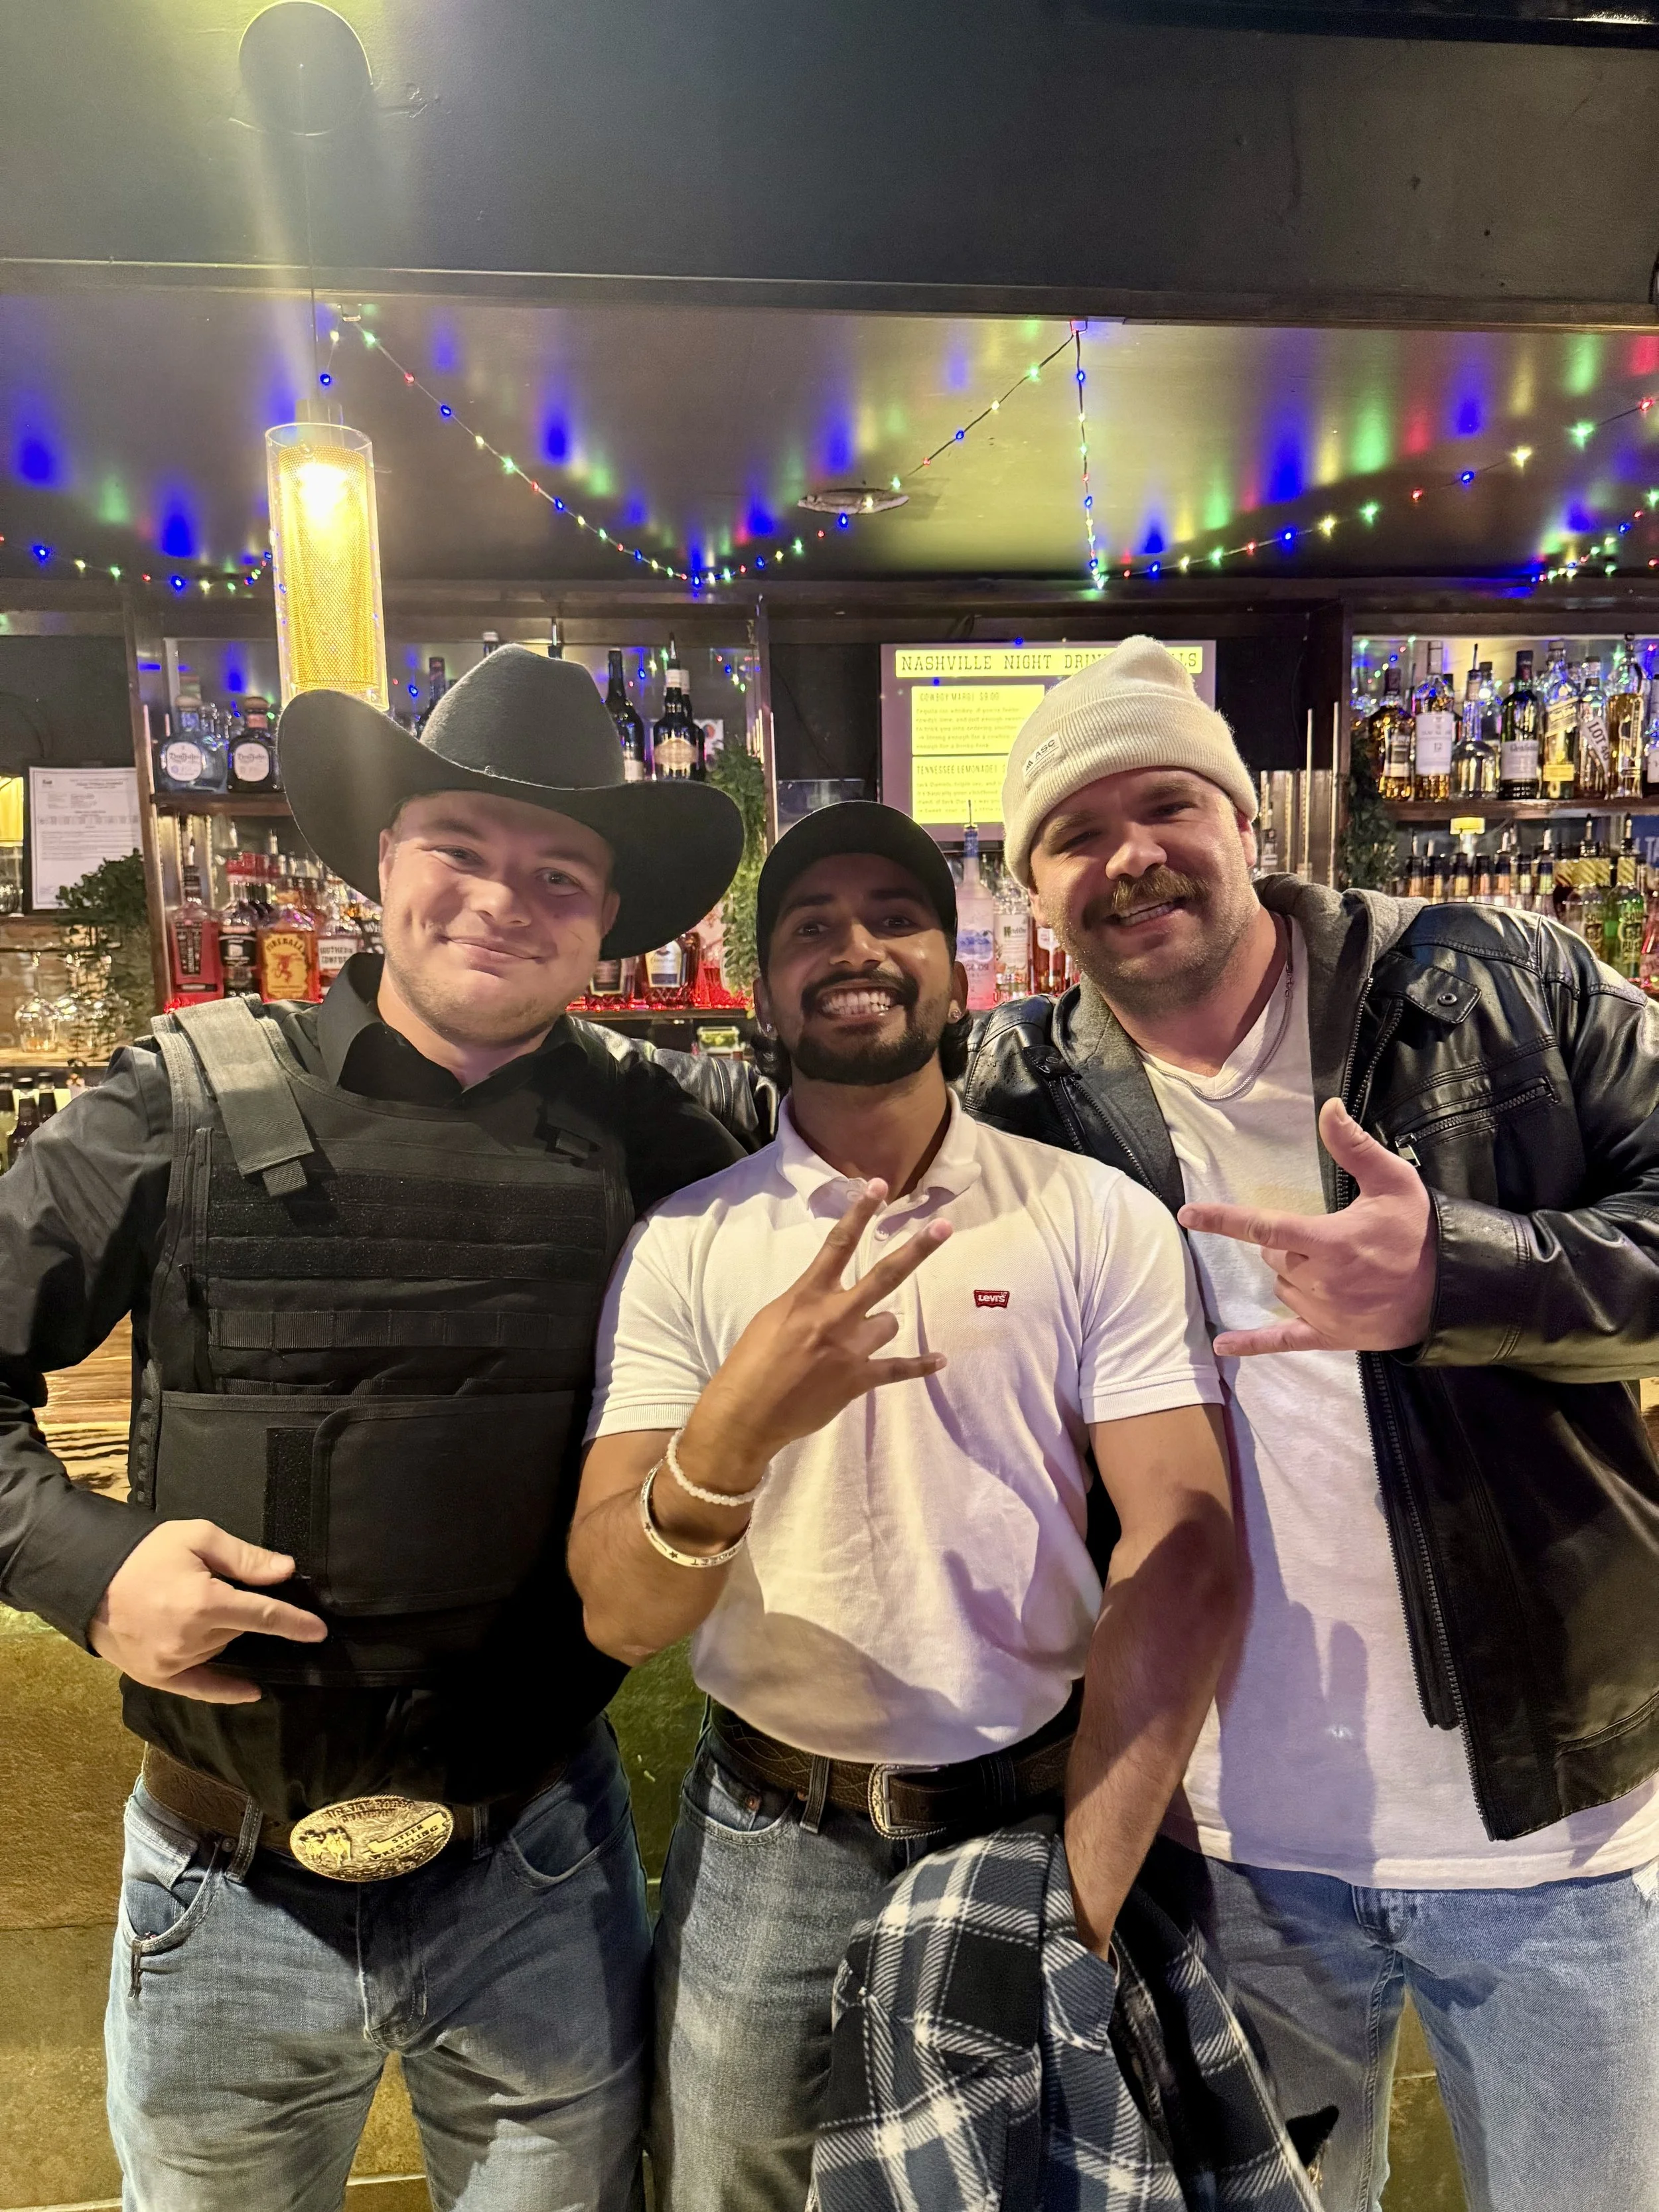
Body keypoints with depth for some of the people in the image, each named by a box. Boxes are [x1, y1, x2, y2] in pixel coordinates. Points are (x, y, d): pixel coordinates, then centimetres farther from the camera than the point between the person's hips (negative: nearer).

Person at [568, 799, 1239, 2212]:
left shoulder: (1100, 1219, -8)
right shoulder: (684, 1245, -6)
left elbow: (1184, 1560, -12)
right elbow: (618, 1614, -12)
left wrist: (1086, 1909, -15)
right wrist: (730, 1432, -32)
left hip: (1033, 1817, 0)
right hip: (766, 1841, 1)